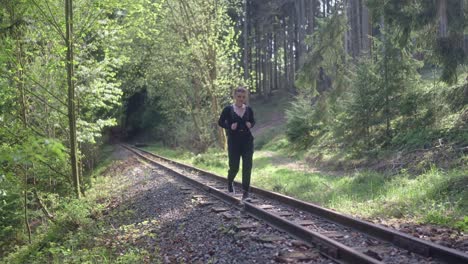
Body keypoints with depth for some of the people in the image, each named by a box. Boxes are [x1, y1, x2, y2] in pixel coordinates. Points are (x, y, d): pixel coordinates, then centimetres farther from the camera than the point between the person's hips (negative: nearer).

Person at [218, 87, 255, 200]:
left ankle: (246, 191, 5)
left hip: (247, 141, 2)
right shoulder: (228, 109, -4)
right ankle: (230, 183, 36)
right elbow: (220, 122, 2)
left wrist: (251, 125, -5)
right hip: (234, 142, -2)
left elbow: (253, 121, 18)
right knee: (234, 167, 3)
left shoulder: (248, 109, 4)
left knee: (247, 166, -3)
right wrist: (229, 126, -16)